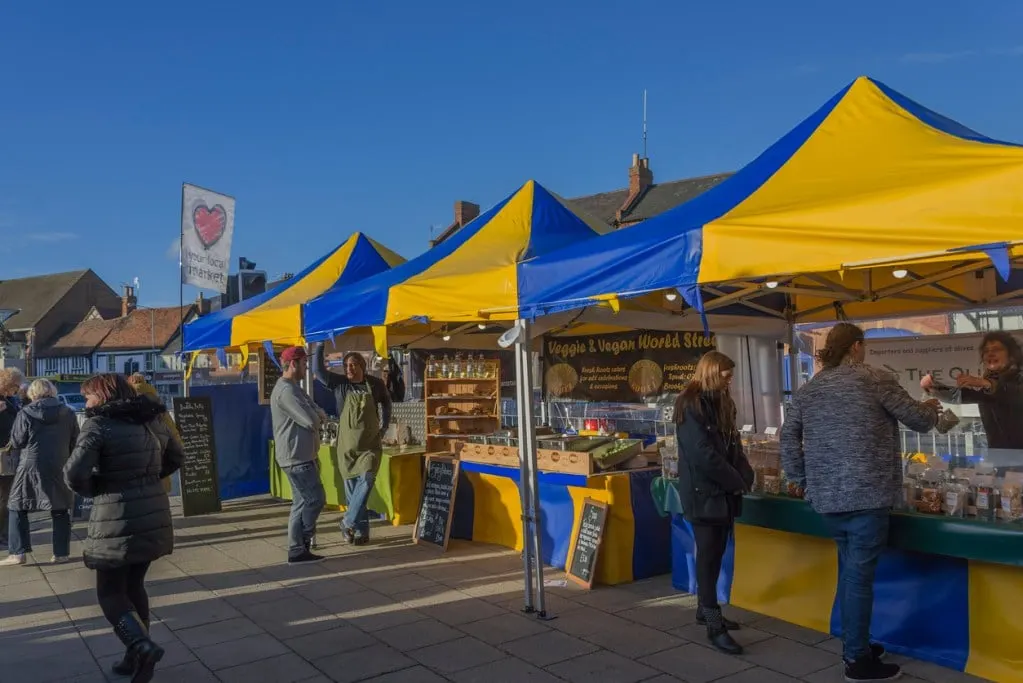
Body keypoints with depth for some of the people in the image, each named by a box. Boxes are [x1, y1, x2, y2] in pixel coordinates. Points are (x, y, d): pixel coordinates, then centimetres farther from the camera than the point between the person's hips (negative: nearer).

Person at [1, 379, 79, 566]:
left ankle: (18, 553, 10)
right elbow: (75, 441, 5)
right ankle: (61, 553, 12)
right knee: (60, 510, 10)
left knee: (18, 508, 13)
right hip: (60, 468, 2)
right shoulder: (68, 413, 0)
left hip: (31, 467, -2)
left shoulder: (26, 413, -8)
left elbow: (15, 442, -1)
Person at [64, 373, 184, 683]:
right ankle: (137, 654, 24)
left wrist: (91, 489, 1)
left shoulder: (99, 425, -11)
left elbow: (74, 473, -18)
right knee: (133, 585, 20)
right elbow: (176, 457, 21)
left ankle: (142, 646, -12)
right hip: (154, 516, 7)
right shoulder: (153, 421, 9)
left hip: (117, 521, -6)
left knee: (110, 592, 7)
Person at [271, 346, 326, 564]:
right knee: (315, 499, -6)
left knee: (302, 502, 11)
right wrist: (315, 418, 0)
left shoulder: (294, 388, 16)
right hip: (296, 457, -10)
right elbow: (311, 421, -22)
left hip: (302, 455, 10)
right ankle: (301, 544, 6)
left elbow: (318, 414, 17)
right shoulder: (285, 390, -18)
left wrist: (316, 416, -5)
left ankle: (297, 550, 16)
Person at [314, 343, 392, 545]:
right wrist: (321, 345, -20)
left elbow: (386, 402, 15)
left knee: (366, 480, -19)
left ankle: (348, 522, -8)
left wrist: (384, 427, 10)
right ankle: (361, 530, 16)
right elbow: (319, 370, -13)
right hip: (347, 446, 1)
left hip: (370, 445, -1)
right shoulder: (340, 384, -3)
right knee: (351, 488, 5)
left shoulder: (376, 384, -2)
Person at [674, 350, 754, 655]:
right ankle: (714, 626, -1)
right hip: (703, 493, -8)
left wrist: (744, 478, -4)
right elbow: (703, 453, -20)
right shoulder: (690, 405, -14)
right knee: (708, 556, -5)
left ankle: (705, 609, 27)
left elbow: (734, 446, 13)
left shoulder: (721, 404, 13)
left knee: (716, 554, 14)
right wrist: (737, 482, -12)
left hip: (724, 492, 8)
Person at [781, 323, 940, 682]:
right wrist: (931, 408, 21)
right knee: (860, 573, -1)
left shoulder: (808, 389, 10)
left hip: (827, 495, 6)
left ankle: (853, 644, 29)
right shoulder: (874, 379, -6)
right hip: (867, 493, -6)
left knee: (849, 568, 19)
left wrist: (802, 478, 17)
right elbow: (918, 420, -1)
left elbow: (788, 436, 9)